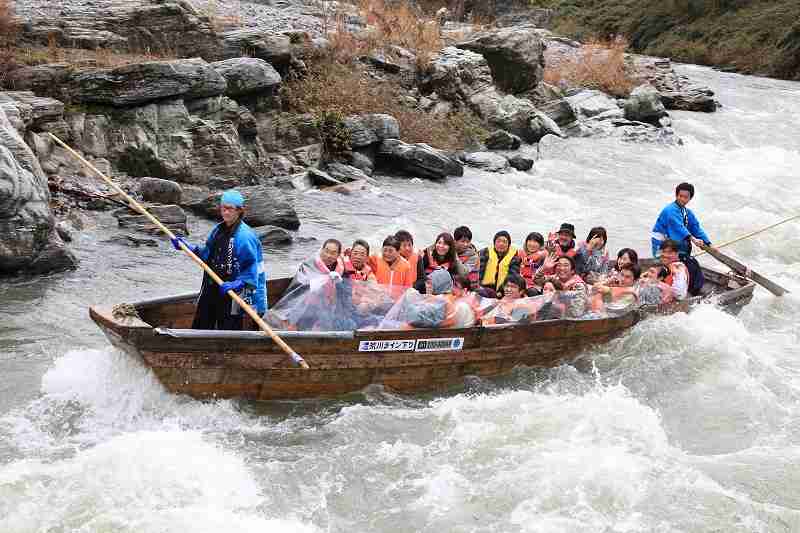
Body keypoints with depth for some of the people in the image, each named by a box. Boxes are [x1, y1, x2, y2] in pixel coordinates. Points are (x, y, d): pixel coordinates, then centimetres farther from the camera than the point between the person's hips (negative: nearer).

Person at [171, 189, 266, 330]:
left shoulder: (244, 236, -18)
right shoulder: (218, 230, 7)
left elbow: (252, 267, -19)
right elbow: (206, 254, 18)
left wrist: (239, 283, -31)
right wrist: (188, 247, 8)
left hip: (230, 291, -8)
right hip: (211, 287, 8)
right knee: (200, 326, 16)